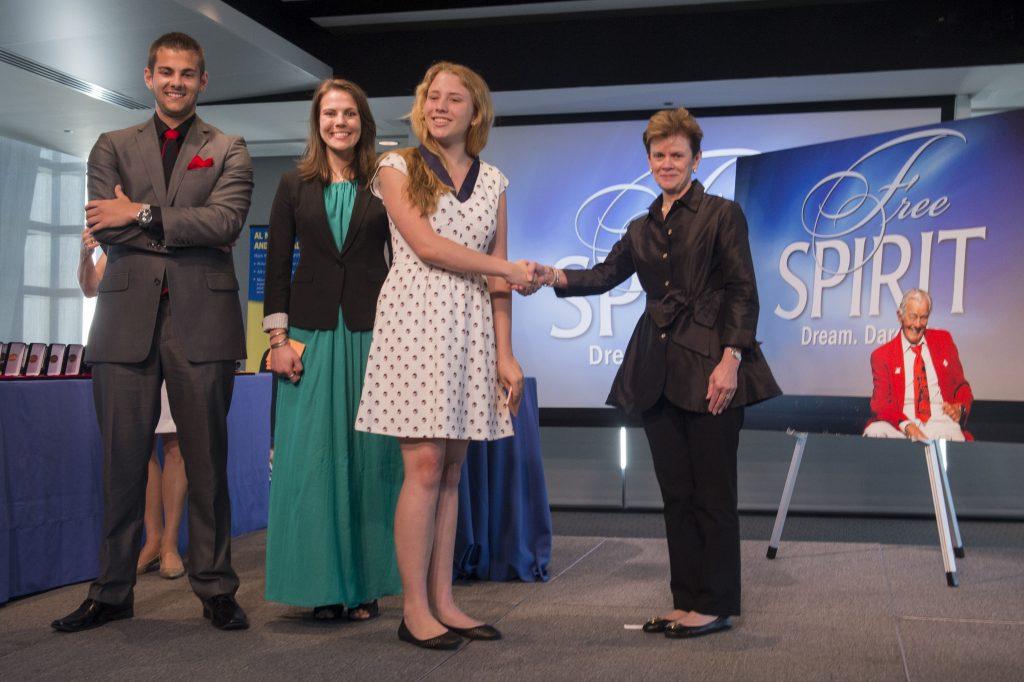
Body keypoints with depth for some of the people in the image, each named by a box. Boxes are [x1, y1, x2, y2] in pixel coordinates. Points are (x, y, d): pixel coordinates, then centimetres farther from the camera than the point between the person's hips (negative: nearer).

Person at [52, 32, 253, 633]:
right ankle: (113, 592, 16)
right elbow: (105, 227, 0)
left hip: (201, 322, -1)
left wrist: (143, 214, -8)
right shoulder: (113, 147, 15)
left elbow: (226, 222, -7)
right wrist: (184, 234, -7)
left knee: (207, 462, 3)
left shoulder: (229, 150, 11)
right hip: (128, 320, 2)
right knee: (122, 462, 5)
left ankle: (216, 589, 14)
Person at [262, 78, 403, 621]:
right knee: (311, 454, 0)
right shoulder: (295, 186, 10)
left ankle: (365, 585, 11)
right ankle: (323, 585, 9)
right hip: (311, 333, 1)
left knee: (369, 455, 1)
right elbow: (277, 267, 7)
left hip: (371, 332, -1)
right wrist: (278, 339, -2)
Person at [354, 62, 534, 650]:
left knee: (452, 469, 5)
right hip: (416, 321, -4)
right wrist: (510, 269, -3)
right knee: (425, 464, -8)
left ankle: (443, 601, 11)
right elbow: (426, 246, -7)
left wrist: (506, 353, 3)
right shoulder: (398, 167, 5)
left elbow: (497, 280, 11)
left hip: (471, 329, 4)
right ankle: (415, 609, 0)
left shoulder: (493, 181, 15)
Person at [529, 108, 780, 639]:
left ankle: (716, 605, 9)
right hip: (658, 372, 6)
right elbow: (607, 275, 8)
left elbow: (742, 291, -5)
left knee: (712, 492, -1)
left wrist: (731, 358, -16)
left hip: (709, 369, -6)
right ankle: (686, 601, 18)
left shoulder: (722, 214, 1)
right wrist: (554, 276, -11)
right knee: (675, 492, 10)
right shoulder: (642, 229, 18)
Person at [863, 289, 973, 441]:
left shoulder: (944, 340, 17)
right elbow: (881, 403, -2)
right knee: (874, 432, -34)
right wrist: (906, 425, -23)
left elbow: (962, 387, 21)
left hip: (940, 422, 0)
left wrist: (960, 408, -4)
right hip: (900, 426, 0)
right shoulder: (882, 355, 8)